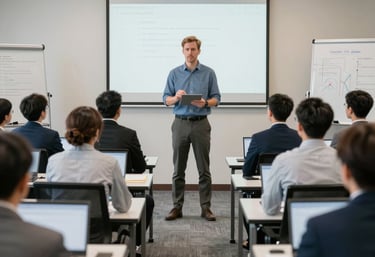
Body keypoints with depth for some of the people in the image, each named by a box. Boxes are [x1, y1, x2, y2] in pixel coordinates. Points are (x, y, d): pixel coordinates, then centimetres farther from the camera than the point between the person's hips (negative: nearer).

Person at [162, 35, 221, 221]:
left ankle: (206, 207, 9)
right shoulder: (174, 73, 7)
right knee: (178, 169, 4)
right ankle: (177, 207, 12)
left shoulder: (209, 73, 4)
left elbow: (216, 98, 2)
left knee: (204, 169, 2)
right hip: (180, 124, 1)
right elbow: (166, 99, 5)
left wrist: (205, 103, -19)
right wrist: (176, 97, -17)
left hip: (201, 124, -1)